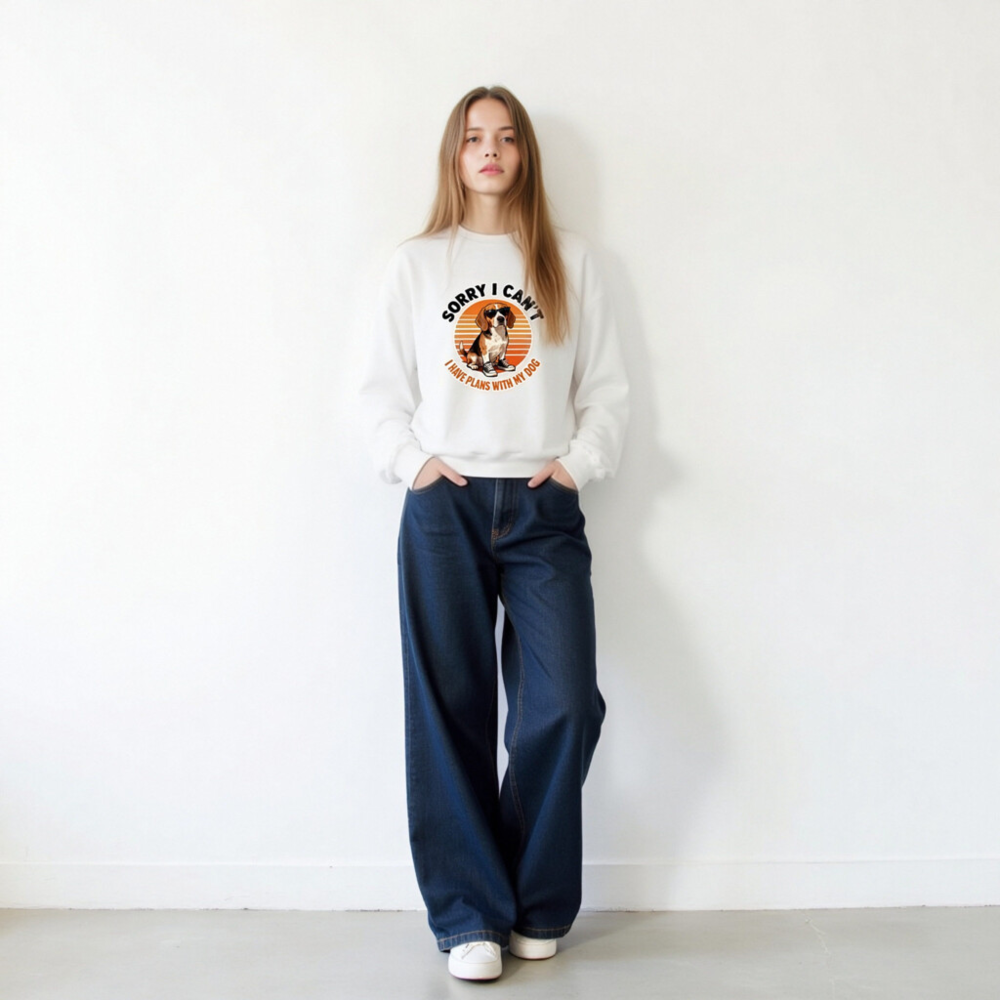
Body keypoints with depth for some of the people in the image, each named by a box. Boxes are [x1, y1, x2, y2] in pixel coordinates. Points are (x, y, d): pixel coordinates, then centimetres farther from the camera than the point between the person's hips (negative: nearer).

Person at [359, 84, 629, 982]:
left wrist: (579, 462, -3)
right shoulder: (415, 264, 12)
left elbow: (608, 386, 12)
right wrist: (412, 460, -4)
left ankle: (538, 907, 13)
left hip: (544, 509, 0)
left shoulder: (570, 262, 13)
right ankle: (471, 916, 10)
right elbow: (384, 386, 12)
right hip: (444, 506, 0)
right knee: (450, 711, -1)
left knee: (564, 706, -7)